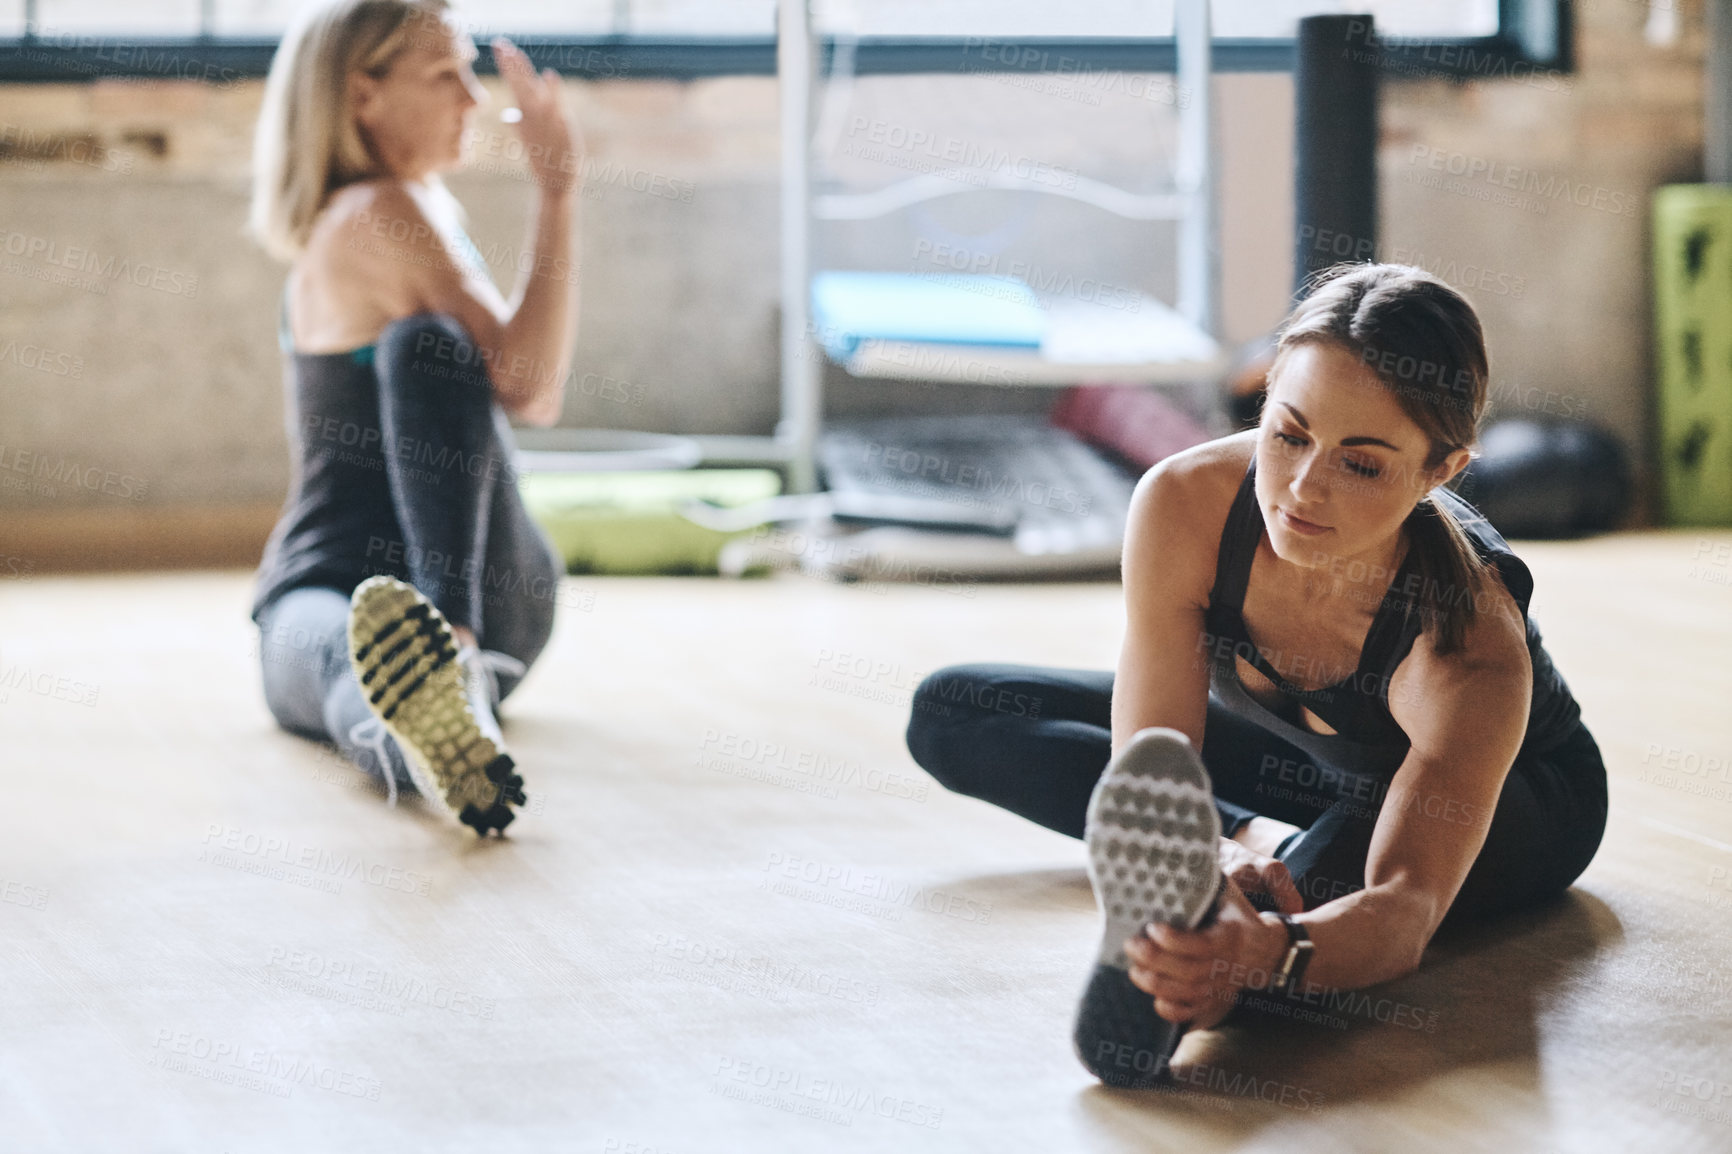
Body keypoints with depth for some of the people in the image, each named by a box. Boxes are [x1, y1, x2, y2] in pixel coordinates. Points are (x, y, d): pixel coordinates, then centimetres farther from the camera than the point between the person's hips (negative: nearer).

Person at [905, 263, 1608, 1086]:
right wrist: (1220, 856, -58)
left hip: (1509, 799, -3)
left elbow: (1407, 908, -49)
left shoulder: (1472, 644, -41)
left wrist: (1273, 950, -71)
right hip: (1300, 757, 4)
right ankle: (1277, 846, -20)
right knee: (951, 716, -10)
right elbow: (1148, 768, -34)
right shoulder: (1184, 504, -33)